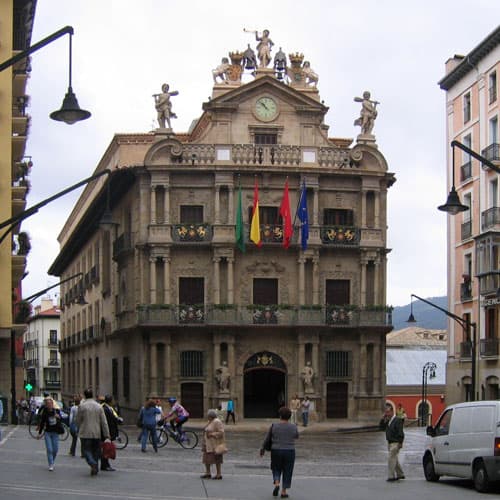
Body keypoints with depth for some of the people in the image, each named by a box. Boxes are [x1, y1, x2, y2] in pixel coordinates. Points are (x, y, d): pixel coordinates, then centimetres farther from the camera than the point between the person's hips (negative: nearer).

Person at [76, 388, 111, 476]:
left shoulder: (82, 406, -6)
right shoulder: (99, 406, 3)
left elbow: (78, 420, 0)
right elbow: (104, 422, 1)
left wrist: (79, 430, 21)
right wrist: (107, 436, 1)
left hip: (85, 433, -3)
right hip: (97, 434, 3)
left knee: (87, 451, 1)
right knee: (95, 452, 14)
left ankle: (93, 464, -25)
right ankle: (95, 469, 15)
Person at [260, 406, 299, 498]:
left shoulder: (274, 426, -5)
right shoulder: (293, 427, -3)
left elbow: (266, 439, 2)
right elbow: (296, 436, 16)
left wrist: (262, 449, 14)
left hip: (276, 452, 0)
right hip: (289, 452, 0)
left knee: (276, 469, 18)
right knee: (287, 472, 11)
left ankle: (276, 484, -3)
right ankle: (284, 491, 9)